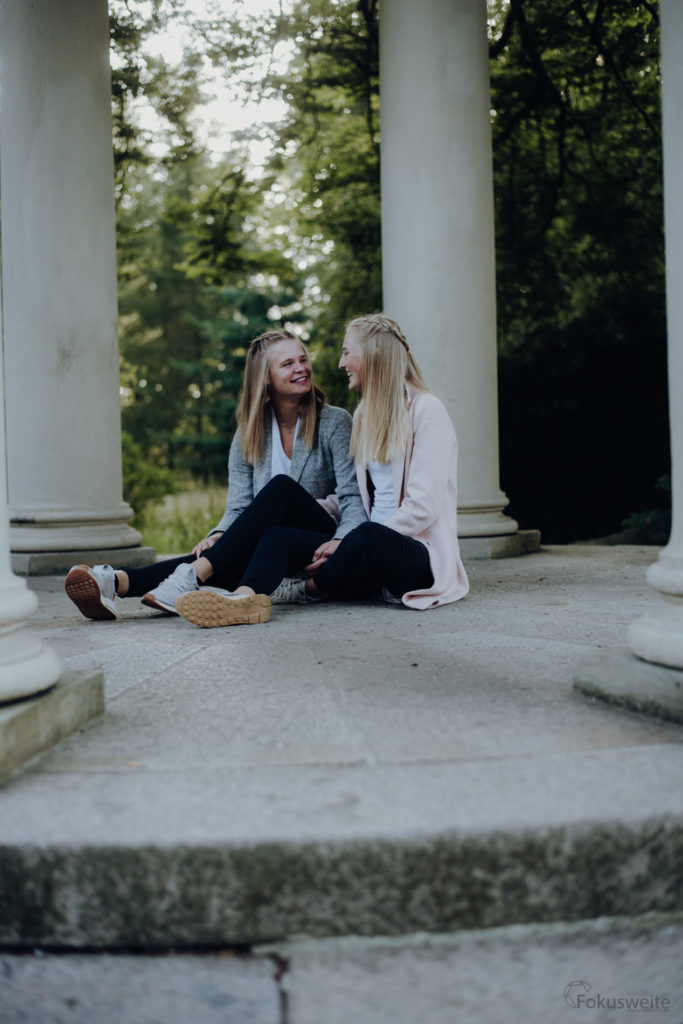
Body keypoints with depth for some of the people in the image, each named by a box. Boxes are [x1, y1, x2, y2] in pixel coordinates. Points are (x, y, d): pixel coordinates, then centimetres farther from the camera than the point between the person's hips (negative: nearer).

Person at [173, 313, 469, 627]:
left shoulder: (426, 410, -5)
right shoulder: (365, 414, 21)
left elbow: (423, 508, -14)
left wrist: (347, 543, -16)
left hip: (422, 555, -6)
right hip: (371, 554, 7)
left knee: (366, 536, -39)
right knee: (280, 533, -17)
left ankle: (312, 587, -12)